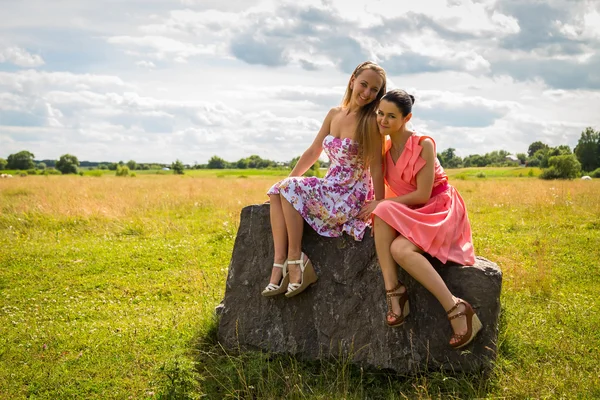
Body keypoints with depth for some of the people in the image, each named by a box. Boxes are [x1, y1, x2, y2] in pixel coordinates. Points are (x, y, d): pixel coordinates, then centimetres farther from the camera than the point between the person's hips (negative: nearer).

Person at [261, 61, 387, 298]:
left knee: (290, 189, -21)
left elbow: (377, 167, -11)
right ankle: (280, 263, -20)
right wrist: (287, 181, 9)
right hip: (330, 189, 7)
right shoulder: (334, 114, 8)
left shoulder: (371, 122, -11)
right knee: (277, 192, -13)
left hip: (351, 197, -7)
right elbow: (313, 152, 13)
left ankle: (295, 259, -14)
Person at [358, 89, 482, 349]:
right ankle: (393, 291, -31)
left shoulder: (423, 145, -15)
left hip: (440, 209, -6)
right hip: (410, 212, 6)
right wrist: (378, 209, -11)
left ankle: (457, 309, -28)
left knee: (400, 249, -32)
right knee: (381, 215, -29)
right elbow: (383, 192, 11)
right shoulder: (385, 148, 6)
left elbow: (422, 195, -19)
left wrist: (381, 205, -16)